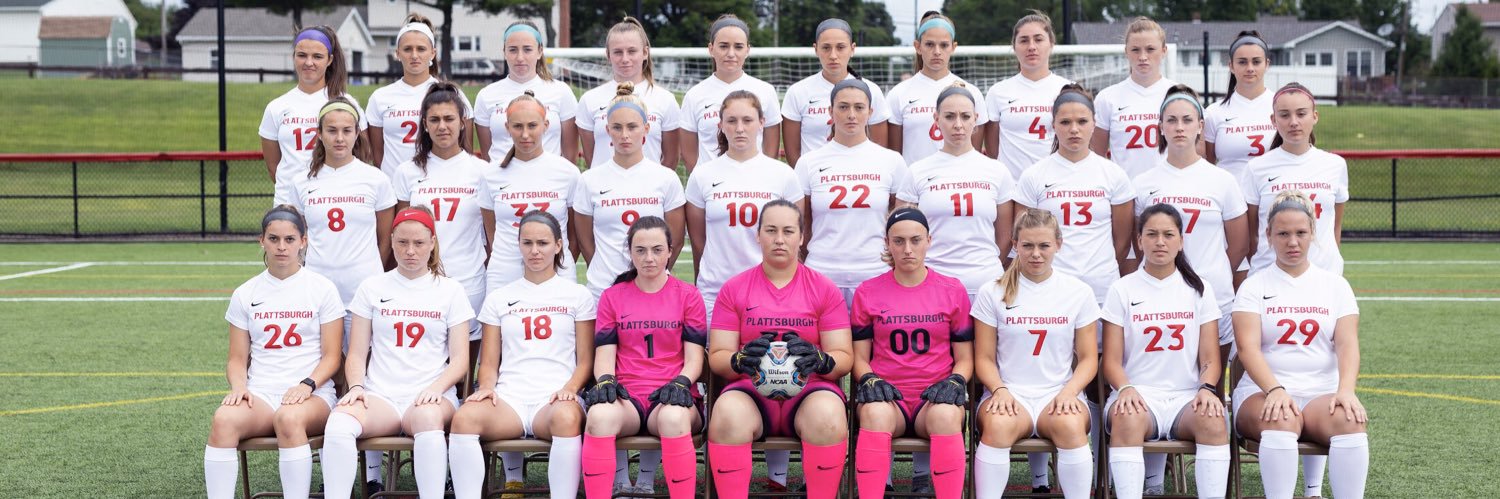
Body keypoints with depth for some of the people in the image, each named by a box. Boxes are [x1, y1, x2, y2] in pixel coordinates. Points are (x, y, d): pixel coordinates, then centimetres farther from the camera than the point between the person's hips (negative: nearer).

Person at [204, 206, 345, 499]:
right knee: (223, 419, -31)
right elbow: (237, 359, 14)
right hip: (260, 394, 2)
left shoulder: (322, 289, 6)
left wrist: (306, 385, -16)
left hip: (313, 395, -2)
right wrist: (239, 386, -8)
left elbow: (331, 357, 3)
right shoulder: (245, 294, 14)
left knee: (289, 418, -38)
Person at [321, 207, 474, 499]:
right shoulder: (372, 288, 15)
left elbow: (460, 359, 7)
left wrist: (436, 387, -13)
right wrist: (356, 386, -9)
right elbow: (357, 354, 11)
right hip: (380, 395, 1)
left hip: (430, 396, -1)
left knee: (428, 418, -39)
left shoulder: (450, 291, 12)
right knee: (339, 422, -32)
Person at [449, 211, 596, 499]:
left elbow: (585, 360, 10)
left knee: (567, 418, -40)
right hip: (509, 399, 2)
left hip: (554, 399, -2)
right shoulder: (499, 299, 21)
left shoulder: (577, 295, 15)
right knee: (464, 417, -33)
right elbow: (489, 363, 18)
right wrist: (487, 387, -5)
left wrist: (569, 388, -10)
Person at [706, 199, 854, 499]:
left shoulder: (824, 289, 10)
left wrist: (819, 360, -19)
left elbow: (844, 357, 5)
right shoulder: (734, 289, 11)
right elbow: (717, 356, 6)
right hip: (751, 390, 0)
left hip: (810, 389, 0)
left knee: (828, 417, -36)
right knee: (726, 415, -35)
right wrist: (741, 360, -18)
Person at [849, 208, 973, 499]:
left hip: (936, 395, 0)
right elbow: (859, 356, 11)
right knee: (875, 413, -37)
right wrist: (869, 380, -11)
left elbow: (964, 358, 12)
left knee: (946, 415, -37)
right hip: (887, 394, 0)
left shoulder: (953, 291, 10)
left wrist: (954, 381, -10)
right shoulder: (867, 293, 10)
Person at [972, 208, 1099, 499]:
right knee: (998, 425, -36)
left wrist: (1069, 391, -11)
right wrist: (999, 390, -15)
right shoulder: (993, 293, 6)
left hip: (1059, 394, 1)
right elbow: (984, 358, 5)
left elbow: (1088, 358, 8)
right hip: (1009, 392, -1)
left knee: (1070, 424, -35)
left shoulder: (1078, 292, 9)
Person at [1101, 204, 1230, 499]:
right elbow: (1112, 360, 3)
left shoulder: (1199, 289, 13)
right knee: (1126, 420, -37)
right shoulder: (1122, 289, 9)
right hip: (1138, 396, -1)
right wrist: (1125, 389, -19)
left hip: (1186, 397, 1)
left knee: (1213, 422, -34)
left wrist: (1207, 388, -13)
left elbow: (1210, 359, 9)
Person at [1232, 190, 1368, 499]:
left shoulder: (1335, 285, 15)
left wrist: (1346, 390, -18)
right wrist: (1275, 390, -25)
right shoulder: (1254, 286, 7)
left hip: (1323, 392, 2)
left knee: (1349, 421, -32)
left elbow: (1347, 344, 2)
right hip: (1264, 392, -2)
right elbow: (1248, 347, -7)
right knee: (1281, 420, -37)